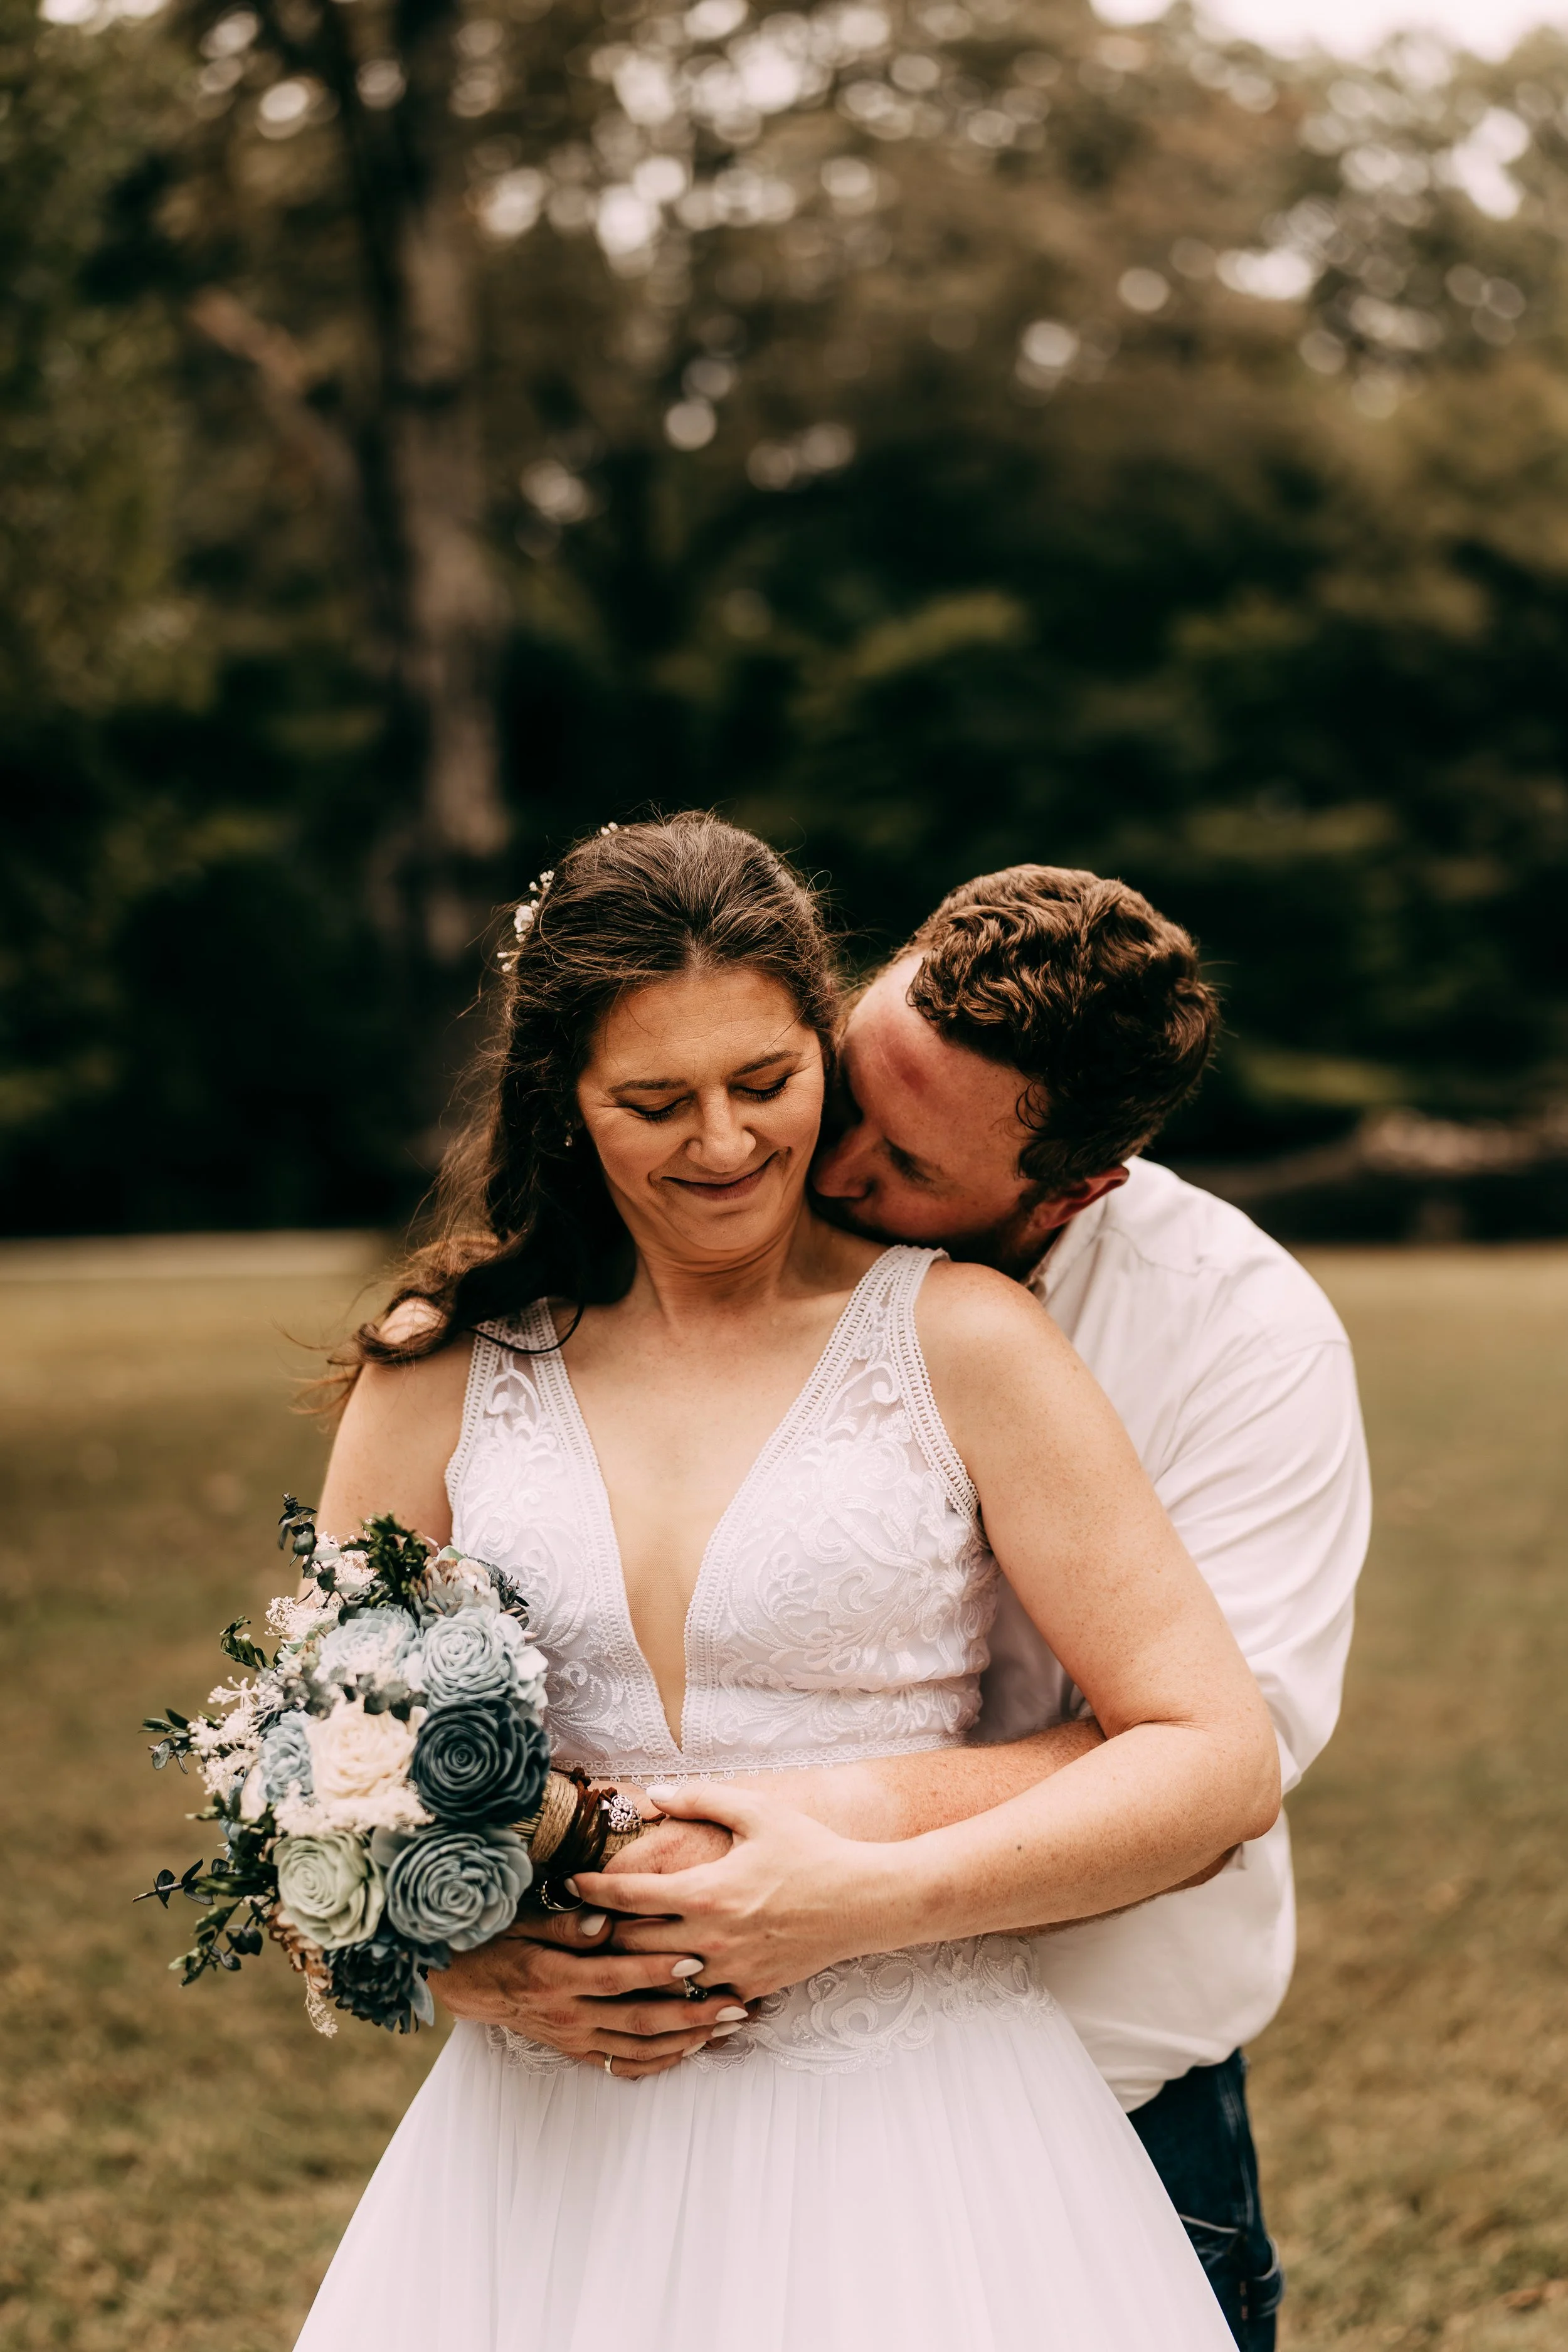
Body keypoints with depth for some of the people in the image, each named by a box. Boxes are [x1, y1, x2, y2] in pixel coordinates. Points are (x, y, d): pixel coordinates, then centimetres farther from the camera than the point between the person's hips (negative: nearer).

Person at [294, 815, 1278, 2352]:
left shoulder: (955, 1342, -3)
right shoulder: (442, 1368, 4)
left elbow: (1223, 1761, -7)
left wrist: (868, 1897, -18)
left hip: (914, 2142, -2)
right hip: (550, 2151, 2)